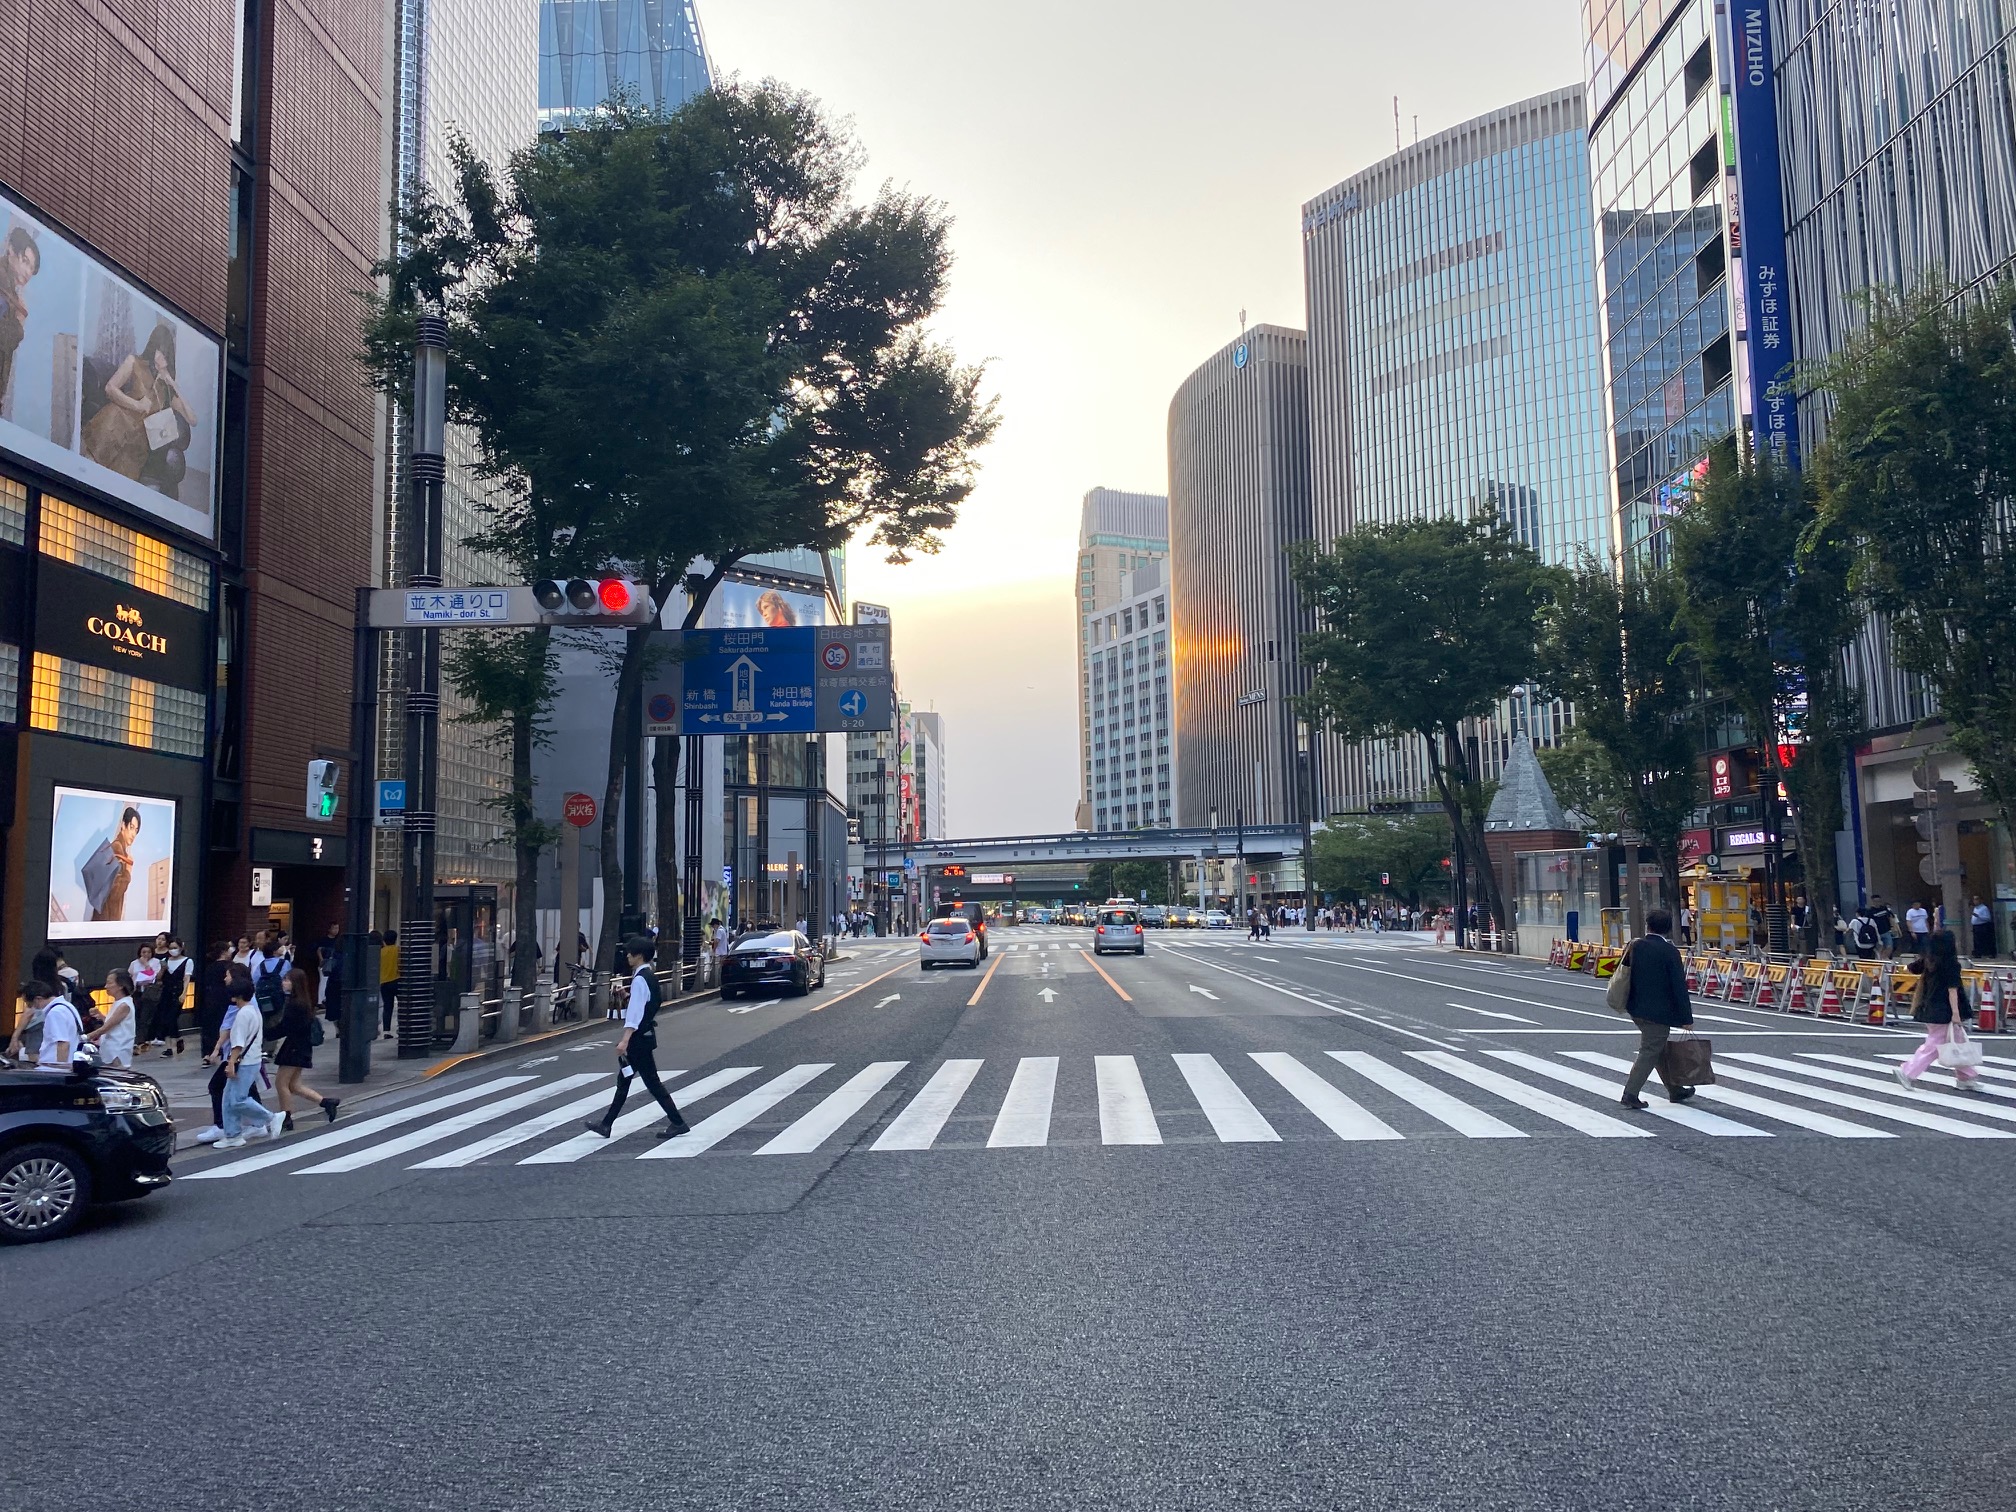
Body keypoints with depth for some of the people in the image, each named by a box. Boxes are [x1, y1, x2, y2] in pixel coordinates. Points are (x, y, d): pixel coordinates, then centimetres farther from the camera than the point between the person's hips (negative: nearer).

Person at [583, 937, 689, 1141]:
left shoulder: (639, 980, -19)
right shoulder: (650, 976, 10)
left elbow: (635, 1011, -26)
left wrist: (625, 1040, -30)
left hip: (639, 1038, -10)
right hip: (645, 1033, 10)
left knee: (651, 1081, -3)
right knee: (623, 1080, 15)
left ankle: (677, 1122, 2)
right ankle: (606, 1124, 22)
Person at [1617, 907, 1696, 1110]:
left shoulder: (1635, 945, 2)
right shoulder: (1670, 952, -14)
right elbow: (1679, 986, -13)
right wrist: (1686, 1017, -8)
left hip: (1637, 1009, 7)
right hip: (1659, 1011, -7)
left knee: (1659, 1049, 19)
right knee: (1649, 1053, -1)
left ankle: (1675, 1090, 32)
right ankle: (1630, 1094, -4)